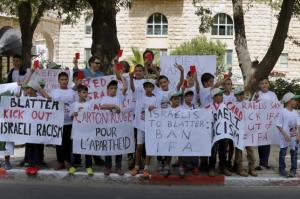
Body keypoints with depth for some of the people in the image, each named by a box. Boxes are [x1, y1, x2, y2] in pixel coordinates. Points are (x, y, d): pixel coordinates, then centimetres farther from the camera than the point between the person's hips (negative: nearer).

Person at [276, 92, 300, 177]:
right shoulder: (283, 112, -10)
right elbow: (279, 125, -11)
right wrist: (285, 134, -16)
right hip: (285, 137, -5)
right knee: (283, 153, 4)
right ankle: (282, 169, 15)